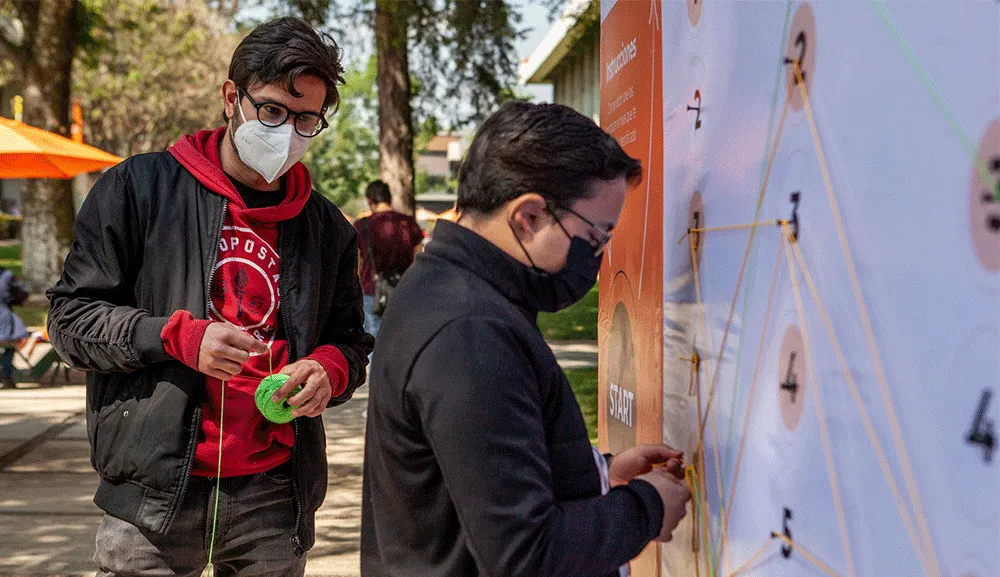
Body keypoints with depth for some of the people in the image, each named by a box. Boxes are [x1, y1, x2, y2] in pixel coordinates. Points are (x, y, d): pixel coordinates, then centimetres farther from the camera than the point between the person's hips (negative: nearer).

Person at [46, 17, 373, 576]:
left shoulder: (327, 226, 9)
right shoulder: (140, 187, -1)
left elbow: (350, 342, 18)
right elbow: (72, 317, -2)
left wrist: (331, 370, -7)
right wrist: (180, 338, -17)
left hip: (275, 496, 3)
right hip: (155, 493, -3)